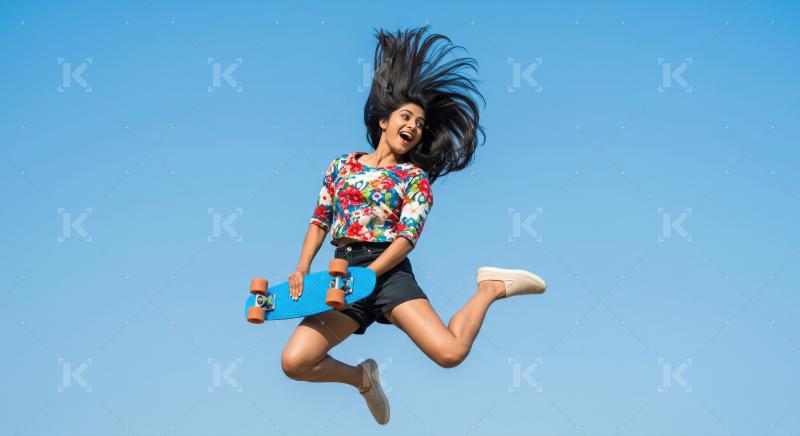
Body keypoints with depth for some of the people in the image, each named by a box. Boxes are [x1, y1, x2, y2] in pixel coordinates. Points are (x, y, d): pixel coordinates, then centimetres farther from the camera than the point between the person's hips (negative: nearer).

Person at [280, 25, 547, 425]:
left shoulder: (415, 177, 5)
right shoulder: (342, 164, 15)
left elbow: (408, 237, -7)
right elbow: (320, 220, 15)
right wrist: (302, 269, 0)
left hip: (388, 270, -3)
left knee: (451, 353, -23)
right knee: (294, 362, -16)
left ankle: (491, 288, 8)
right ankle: (363, 378, 15)